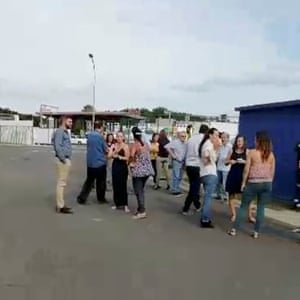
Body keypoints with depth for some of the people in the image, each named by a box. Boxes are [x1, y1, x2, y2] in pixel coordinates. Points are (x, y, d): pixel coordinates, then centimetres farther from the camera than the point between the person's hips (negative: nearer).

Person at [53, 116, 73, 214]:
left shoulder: (65, 132, 19)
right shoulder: (60, 131, -11)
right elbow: (58, 147, -21)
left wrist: (67, 159, 13)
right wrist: (63, 159, -19)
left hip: (66, 160, 10)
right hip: (63, 160, -10)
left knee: (63, 183, 14)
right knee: (61, 183, -6)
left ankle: (60, 204, 22)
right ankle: (60, 206, -3)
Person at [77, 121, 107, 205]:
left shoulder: (89, 135, 7)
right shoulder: (100, 136, -13)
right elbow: (105, 149, -5)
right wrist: (108, 150, 15)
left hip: (90, 162, 6)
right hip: (100, 162, -6)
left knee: (89, 181, 11)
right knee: (100, 182, 8)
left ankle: (81, 198, 5)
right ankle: (101, 199, 17)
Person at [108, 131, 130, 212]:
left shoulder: (125, 146, -6)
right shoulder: (113, 146, 7)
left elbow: (127, 158, -11)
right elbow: (109, 156, -2)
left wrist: (118, 156, -16)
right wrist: (115, 152, -18)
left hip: (123, 167, -4)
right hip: (115, 166, 5)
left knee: (123, 186, -4)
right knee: (115, 185, 7)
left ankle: (125, 205, 0)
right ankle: (117, 203, 17)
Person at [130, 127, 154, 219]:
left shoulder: (135, 145, -13)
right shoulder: (146, 144, 7)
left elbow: (132, 155, -31)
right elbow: (148, 155, 11)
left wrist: (132, 162, -15)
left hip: (138, 170, -7)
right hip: (147, 169, 7)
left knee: (138, 191, -1)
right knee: (141, 190, 18)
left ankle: (142, 211, -2)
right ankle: (140, 208, 23)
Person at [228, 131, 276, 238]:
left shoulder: (252, 152, -8)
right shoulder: (271, 154, 3)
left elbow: (246, 169, -8)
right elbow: (272, 171, 7)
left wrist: (243, 182, 0)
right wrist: (269, 183, 17)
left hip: (253, 183, -3)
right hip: (267, 183, 3)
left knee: (244, 206, 7)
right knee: (261, 208, 9)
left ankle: (234, 229, 10)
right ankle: (256, 232, 12)